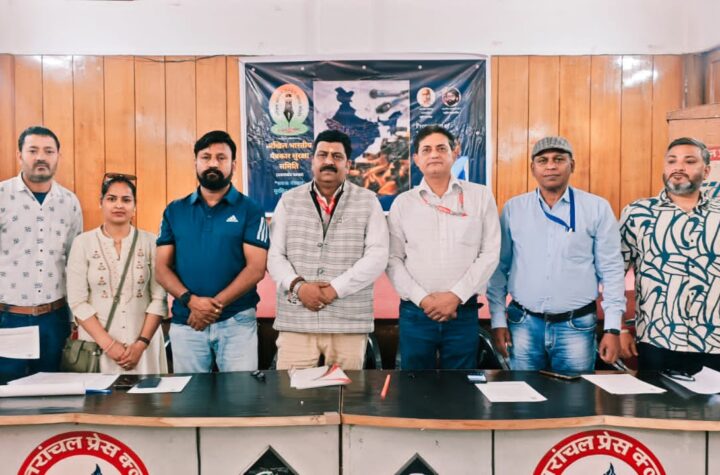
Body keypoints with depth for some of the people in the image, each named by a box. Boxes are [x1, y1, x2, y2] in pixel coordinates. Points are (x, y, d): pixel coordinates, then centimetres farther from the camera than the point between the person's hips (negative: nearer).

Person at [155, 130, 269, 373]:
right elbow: (162, 267, 4)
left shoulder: (250, 210, 0)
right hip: (185, 323, 3)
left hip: (237, 321, -2)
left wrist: (215, 305, -16)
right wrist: (191, 300, -13)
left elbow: (256, 268, -8)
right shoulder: (175, 211, 9)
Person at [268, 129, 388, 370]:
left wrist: (335, 288, -12)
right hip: (295, 322, 1)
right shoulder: (288, 201, 10)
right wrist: (297, 285, -11)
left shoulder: (368, 201, 5)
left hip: (349, 324, -1)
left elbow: (377, 257, -4)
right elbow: (275, 255, 6)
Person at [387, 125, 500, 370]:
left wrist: (456, 296, -10)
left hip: (463, 311, 0)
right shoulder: (402, 203, 5)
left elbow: (490, 253, -2)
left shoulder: (481, 196, 3)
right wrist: (422, 299, -10)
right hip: (415, 312, 1)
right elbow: (393, 259, 2)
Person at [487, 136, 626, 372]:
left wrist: (612, 328, -3)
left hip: (577, 326, -1)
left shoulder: (597, 208, 0)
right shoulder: (513, 208, 3)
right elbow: (499, 268, 6)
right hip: (523, 324, 1)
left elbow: (611, 270, 1)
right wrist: (498, 321, 2)